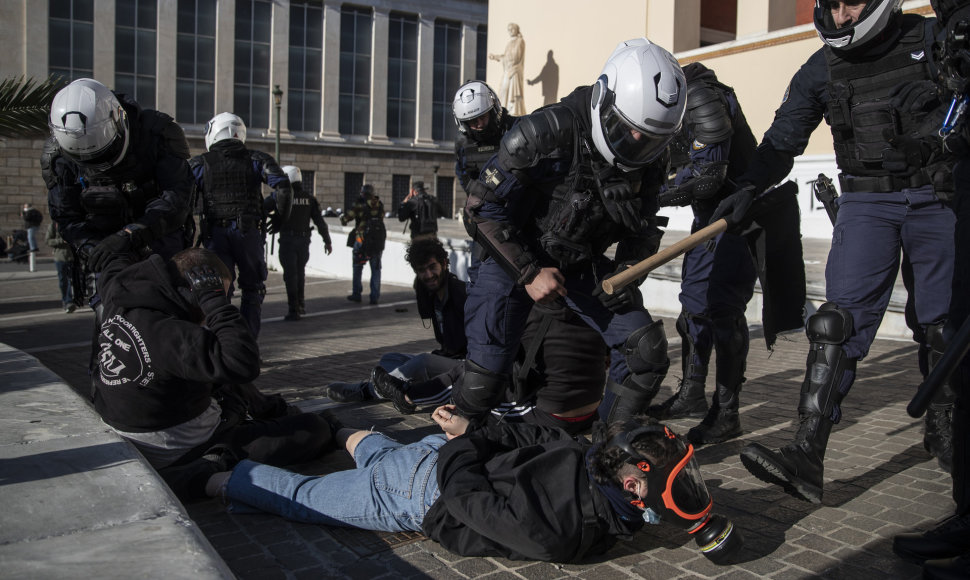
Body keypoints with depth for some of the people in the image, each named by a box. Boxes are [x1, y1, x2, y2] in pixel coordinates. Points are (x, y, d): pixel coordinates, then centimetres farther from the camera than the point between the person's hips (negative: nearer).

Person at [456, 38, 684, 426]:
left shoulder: (649, 161, -8)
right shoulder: (545, 133, -26)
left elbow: (641, 230, 8)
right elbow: (483, 211, -21)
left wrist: (625, 274, -12)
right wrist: (530, 274, -22)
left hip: (583, 265, 5)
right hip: (516, 260, -4)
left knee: (646, 349, -8)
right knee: (484, 380, -10)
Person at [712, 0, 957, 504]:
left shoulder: (932, 40, -3)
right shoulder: (821, 69, 2)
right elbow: (782, 139, 2)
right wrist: (748, 188, -12)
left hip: (938, 201, 0)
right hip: (866, 204, 0)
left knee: (941, 326, 11)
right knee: (839, 322, -16)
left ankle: (942, 430, 34)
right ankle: (806, 456, -22)